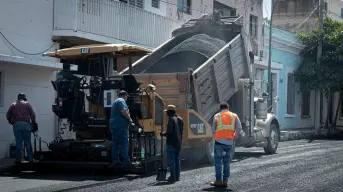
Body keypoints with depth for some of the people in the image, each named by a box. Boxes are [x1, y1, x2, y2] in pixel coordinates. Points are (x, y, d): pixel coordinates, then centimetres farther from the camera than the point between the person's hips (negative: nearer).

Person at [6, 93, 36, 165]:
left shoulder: (13, 105, 14)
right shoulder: (27, 104, 10)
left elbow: (8, 115, 7)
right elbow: (33, 115, 3)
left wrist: (11, 122, 21)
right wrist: (33, 122, 16)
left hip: (16, 125, 1)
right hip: (26, 124, -1)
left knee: (18, 143, 3)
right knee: (28, 142, 2)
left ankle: (18, 159, -1)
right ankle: (30, 159, -2)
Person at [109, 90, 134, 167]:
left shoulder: (115, 101, 25)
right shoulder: (121, 101, -6)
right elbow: (123, 111, -22)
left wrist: (130, 123, 32)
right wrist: (130, 120, -11)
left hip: (113, 125, 10)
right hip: (121, 126, -10)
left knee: (115, 143, 9)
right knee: (124, 144, -8)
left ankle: (115, 160, 9)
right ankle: (126, 161, -9)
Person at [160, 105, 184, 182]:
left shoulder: (171, 119, -15)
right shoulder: (180, 119, 12)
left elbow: (169, 132, -20)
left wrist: (163, 134, -3)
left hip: (171, 143, -8)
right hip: (179, 142, 8)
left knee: (171, 160, -4)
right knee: (177, 159, 13)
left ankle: (173, 176, -5)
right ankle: (177, 176, 15)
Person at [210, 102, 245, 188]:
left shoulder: (216, 116, 6)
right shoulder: (234, 116, 8)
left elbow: (213, 130, 6)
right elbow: (239, 129, 2)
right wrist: (234, 137, 16)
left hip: (219, 142, -2)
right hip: (229, 142, 2)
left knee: (218, 161, 2)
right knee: (226, 161, 10)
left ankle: (218, 180, -1)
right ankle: (225, 181, 8)